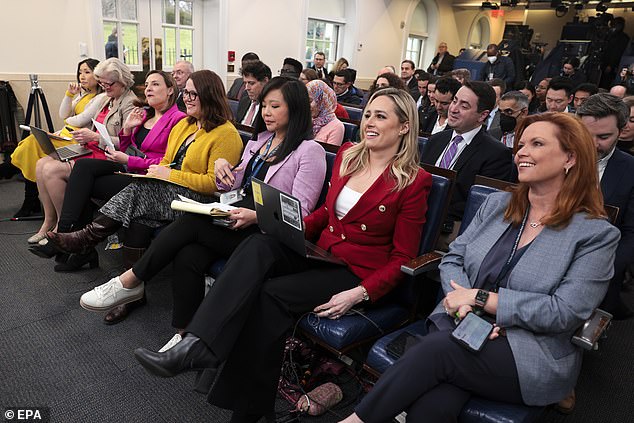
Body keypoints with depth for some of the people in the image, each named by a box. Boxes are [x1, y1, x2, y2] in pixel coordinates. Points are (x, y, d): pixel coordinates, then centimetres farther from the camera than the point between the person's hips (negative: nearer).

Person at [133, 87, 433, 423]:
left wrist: (360, 294, -21)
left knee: (271, 294, -27)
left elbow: (402, 257, -8)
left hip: (359, 275, -5)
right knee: (259, 245, -25)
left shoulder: (414, 181, -8)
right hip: (321, 252, 6)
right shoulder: (348, 155, 8)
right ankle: (195, 346, -33)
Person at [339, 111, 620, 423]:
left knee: (433, 351, -28)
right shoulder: (496, 204, 10)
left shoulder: (597, 234, -3)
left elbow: (565, 312, -11)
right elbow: (452, 260, 7)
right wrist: (464, 304, -13)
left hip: (533, 357, -2)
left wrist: (480, 297, -13)